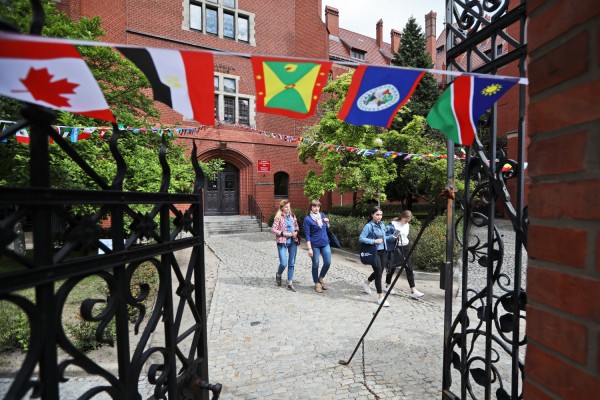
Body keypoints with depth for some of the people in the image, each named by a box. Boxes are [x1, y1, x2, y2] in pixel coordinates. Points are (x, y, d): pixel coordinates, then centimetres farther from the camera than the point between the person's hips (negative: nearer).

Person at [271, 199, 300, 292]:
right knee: (283, 263, -6)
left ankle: (290, 283, 21)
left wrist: (296, 232, -4)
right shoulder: (279, 217, -8)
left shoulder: (292, 215, 6)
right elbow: (273, 229, -10)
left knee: (291, 263, 8)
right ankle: (278, 275, 28)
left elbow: (296, 225, 17)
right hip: (282, 242, -5)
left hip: (293, 242, 5)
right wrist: (283, 233, -17)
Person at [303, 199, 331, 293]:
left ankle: (321, 278, 31)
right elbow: (307, 235, -13)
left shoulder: (322, 215, 6)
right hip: (315, 245, -5)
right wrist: (309, 248, -17)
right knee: (316, 264, 6)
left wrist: (327, 222, -5)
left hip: (325, 243, 5)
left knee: (328, 262, 4)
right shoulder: (307, 219, -11)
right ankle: (317, 283, 25)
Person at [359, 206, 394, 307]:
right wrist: (374, 241, -24)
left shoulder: (382, 224, 7)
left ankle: (366, 282, 44)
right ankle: (381, 297, 8)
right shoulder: (368, 226, -15)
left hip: (382, 251, 8)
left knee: (379, 271, 17)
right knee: (378, 273, -5)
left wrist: (392, 236, 1)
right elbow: (361, 239, -20)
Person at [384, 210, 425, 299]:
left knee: (409, 268, -1)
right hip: (395, 248, -5)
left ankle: (413, 291, 2)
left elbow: (407, 236, 18)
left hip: (405, 248, 5)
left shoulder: (407, 225, 6)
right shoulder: (393, 224, -11)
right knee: (392, 268, 8)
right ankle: (387, 286, 27)